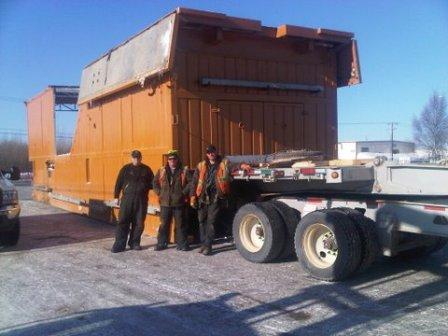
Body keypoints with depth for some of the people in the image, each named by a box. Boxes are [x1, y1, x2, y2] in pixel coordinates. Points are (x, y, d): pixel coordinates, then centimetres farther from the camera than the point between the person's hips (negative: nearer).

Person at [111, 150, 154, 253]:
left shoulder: (146, 169, 9)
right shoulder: (126, 168, 6)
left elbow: (152, 183, 16)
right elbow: (118, 183, 6)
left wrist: (145, 186, -4)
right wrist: (116, 197, 2)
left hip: (141, 200, 2)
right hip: (127, 198, -1)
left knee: (139, 223, 5)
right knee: (123, 221, -5)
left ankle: (134, 243, 17)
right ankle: (119, 244, -1)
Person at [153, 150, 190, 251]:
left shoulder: (183, 171, -1)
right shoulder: (162, 171, 9)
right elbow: (155, 183, 14)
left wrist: (184, 193, -10)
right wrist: (159, 193, 3)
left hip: (179, 202, -2)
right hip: (165, 202, 3)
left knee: (180, 224, 3)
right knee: (164, 224, 8)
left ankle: (182, 244, 11)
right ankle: (161, 244, 16)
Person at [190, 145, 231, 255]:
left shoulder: (224, 164, 4)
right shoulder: (201, 166, 10)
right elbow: (194, 182, 10)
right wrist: (193, 197, 4)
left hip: (216, 198, -4)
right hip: (202, 198, 4)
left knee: (211, 222, -5)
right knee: (202, 221, 11)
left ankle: (208, 246, 2)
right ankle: (203, 244, 24)